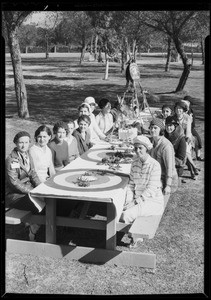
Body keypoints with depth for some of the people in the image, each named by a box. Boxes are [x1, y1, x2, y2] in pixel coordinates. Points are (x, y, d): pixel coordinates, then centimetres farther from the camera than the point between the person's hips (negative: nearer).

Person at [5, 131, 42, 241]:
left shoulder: (27, 156, 7)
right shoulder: (11, 160, -17)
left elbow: (33, 174, 11)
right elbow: (14, 183, -20)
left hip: (27, 189, 8)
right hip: (13, 195, -8)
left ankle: (32, 223, 8)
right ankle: (33, 233, -2)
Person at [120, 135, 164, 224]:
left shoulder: (155, 165, -15)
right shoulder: (134, 163, 5)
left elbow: (151, 190, -18)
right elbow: (131, 184, 8)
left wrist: (134, 202, -19)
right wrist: (129, 201, -7)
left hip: (153, 201, -6)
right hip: (138, 199, 6)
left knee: (125, 215, -27)